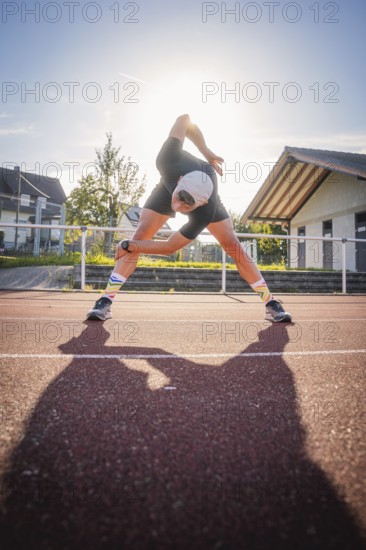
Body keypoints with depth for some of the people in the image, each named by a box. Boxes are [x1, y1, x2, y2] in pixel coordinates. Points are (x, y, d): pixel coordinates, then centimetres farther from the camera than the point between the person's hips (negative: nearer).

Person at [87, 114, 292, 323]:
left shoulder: (207, 210, -44)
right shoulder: (169, 163, -43)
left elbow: (170, 247, -36)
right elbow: (184, 119, -24)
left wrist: (129, 246, -36)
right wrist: (206, 152, -14)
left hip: (206, 205, -1)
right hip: (169, 186, 2)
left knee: (233, 246, -11)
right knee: (141, 235, -18)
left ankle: (271, 303, 2)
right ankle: (106, 301, -17)